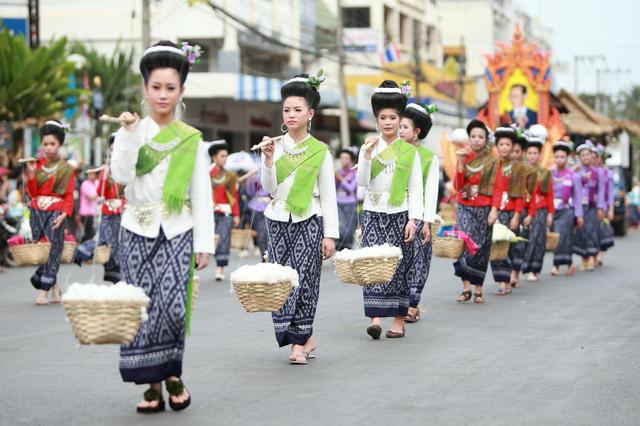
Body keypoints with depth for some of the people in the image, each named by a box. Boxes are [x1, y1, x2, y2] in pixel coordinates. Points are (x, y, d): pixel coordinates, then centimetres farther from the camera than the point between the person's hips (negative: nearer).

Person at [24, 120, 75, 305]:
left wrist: (64, 214, -16)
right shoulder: (37, 164, 9)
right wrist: (31, 174, -7)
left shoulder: (66, 168, 0)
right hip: (37, 211, 4)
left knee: (53, 250, -8)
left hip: (55, 212, -4)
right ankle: (54, 286, 21)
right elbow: (32, 193, 6)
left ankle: (44, 292, -8)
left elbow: (69, 195, -3)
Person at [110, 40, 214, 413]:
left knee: (173, 307, -14)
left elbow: (202, 195, 4)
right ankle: (153, 383, 6)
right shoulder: (131, 130, 5)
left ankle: (173, 373, 7)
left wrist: (204, 243, -2)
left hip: (178, 232, -1)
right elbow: (121, 176, -9)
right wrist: (130, 134, -16)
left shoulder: (192, 139, 5)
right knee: (143, 308, -2)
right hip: (138, 231, 1)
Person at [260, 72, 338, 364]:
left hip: (309, 220, -2)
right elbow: (269, 188, 0)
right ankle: (305, 337, 11)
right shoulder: (275, 146, 6)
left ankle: (299, 341, -3)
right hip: (279, 220, 2)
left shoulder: (320, 151, 1)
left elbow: (328, 196, 1)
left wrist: (330, 234, -3)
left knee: (303, 277, -9)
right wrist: (269, 159, -13)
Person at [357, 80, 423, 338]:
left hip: (400, 213, 0)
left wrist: (414, 219, -6)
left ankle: (399, 319, 10)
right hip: (373, 213, 0)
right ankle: (375, 317, -16)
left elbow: (415, 188, 2)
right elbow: (362, 182, -2)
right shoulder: (368, 147, 6)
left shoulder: (410, 152, 4)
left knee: (399, 266, 2)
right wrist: (367, 156, -15)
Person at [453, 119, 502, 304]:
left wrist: (494, 209, -13)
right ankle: (466, 288, -12)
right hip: (465, 208, 1)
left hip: (484, 209, -1)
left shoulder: (492, 162, 2)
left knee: (481, 248, 2)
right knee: (464, 243, -13)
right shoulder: (464, 158, 8)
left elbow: (498, 188, -1)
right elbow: (457, 186, 2)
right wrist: (460, 162, -7)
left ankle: (478, 290, 9)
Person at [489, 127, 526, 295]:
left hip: (510, 213, -2)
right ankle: (503, 282, 1)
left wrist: (516, 216, -9)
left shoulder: (518, 166, 4)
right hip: (493, 211, 2)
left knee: (507, 247, -2)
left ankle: (505, 282, 4)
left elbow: (520, 194, -1)